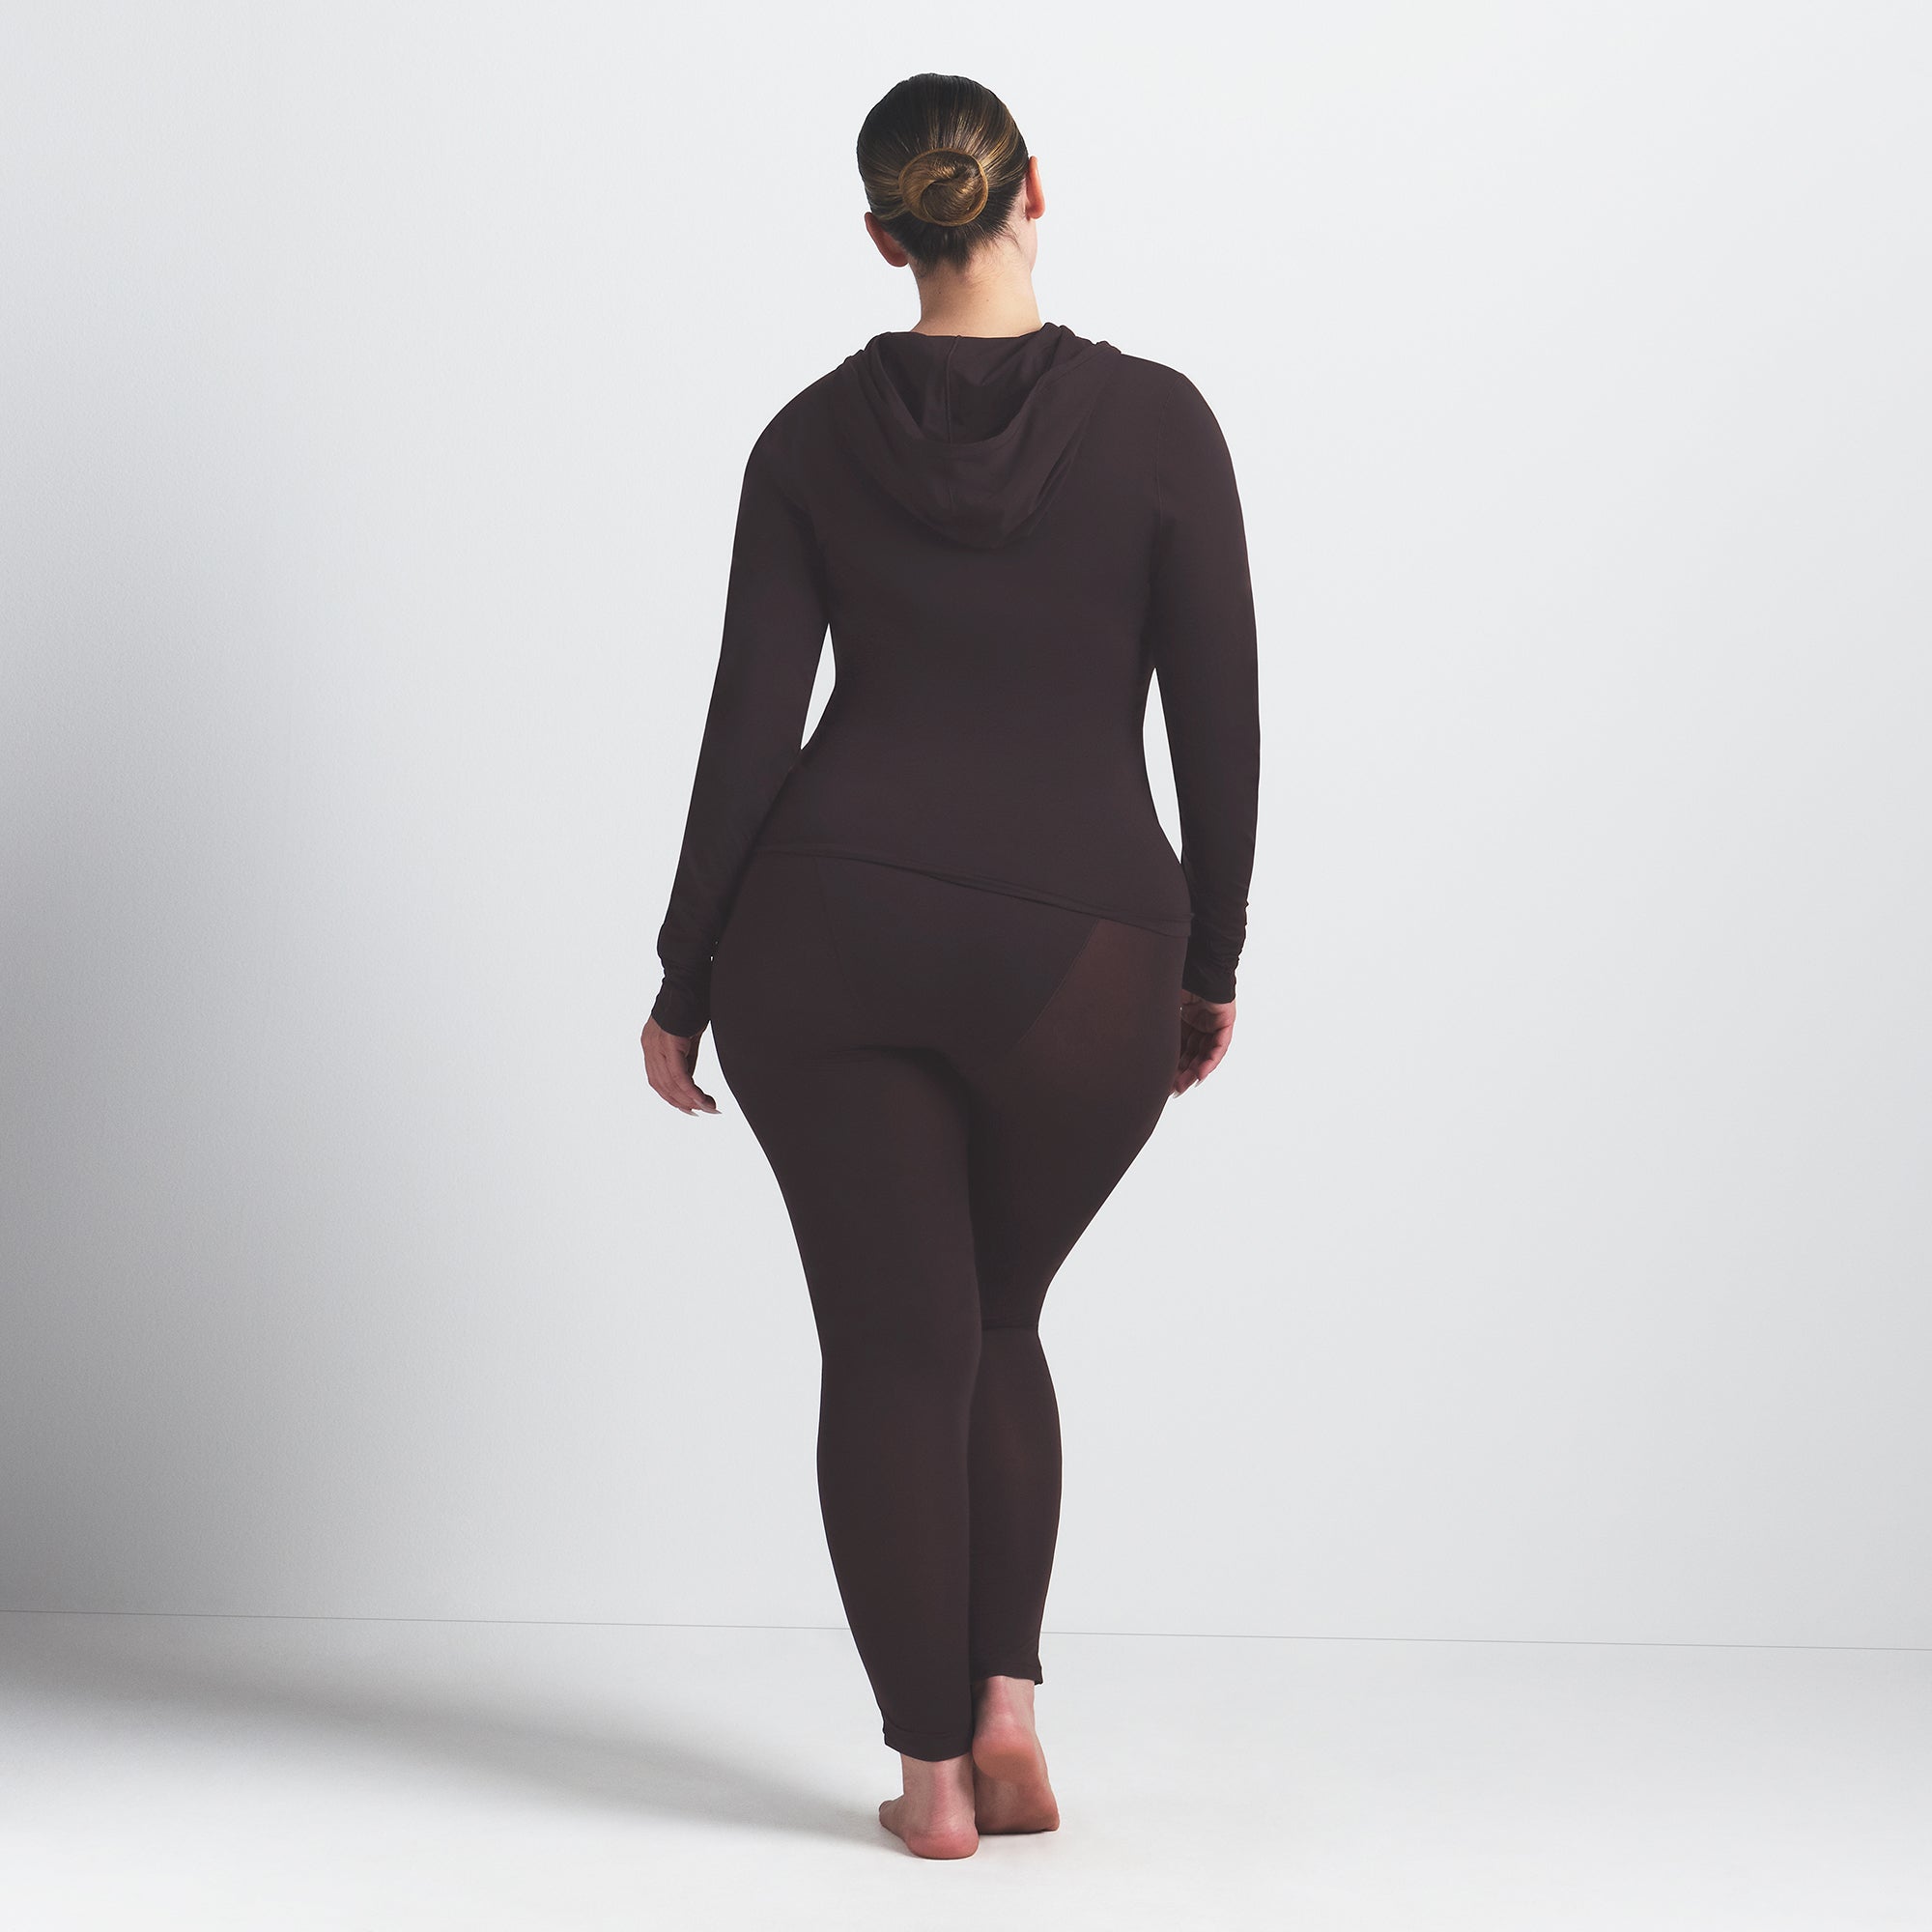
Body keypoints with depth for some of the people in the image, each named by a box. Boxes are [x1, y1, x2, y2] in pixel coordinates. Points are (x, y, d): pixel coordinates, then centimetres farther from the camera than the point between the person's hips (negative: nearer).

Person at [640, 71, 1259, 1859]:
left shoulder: (812, 440, 1)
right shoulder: (1157, 420, -4)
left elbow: (751, 728, -1)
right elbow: (1221, 724, -3)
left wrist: (684, 979, 6)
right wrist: (1213, 960, 9)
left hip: (827, 930, 1)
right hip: (1084, 958, 0)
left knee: (892, 1347, 9)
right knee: (995, 1326, 21)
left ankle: (932, 1766, 14)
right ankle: (1007, 1707, 12)